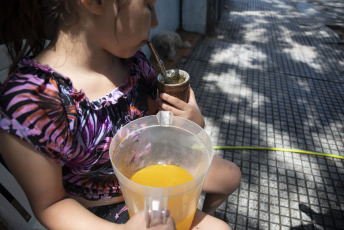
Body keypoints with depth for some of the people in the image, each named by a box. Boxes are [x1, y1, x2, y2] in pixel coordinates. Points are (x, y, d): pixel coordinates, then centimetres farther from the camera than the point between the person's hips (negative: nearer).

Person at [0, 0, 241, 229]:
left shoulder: (133, 61, -14)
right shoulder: (29, 103, -34)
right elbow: (49, 204, -19)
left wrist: (194, 124, -21)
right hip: (110, 209, -5)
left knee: (231, 176, 19)